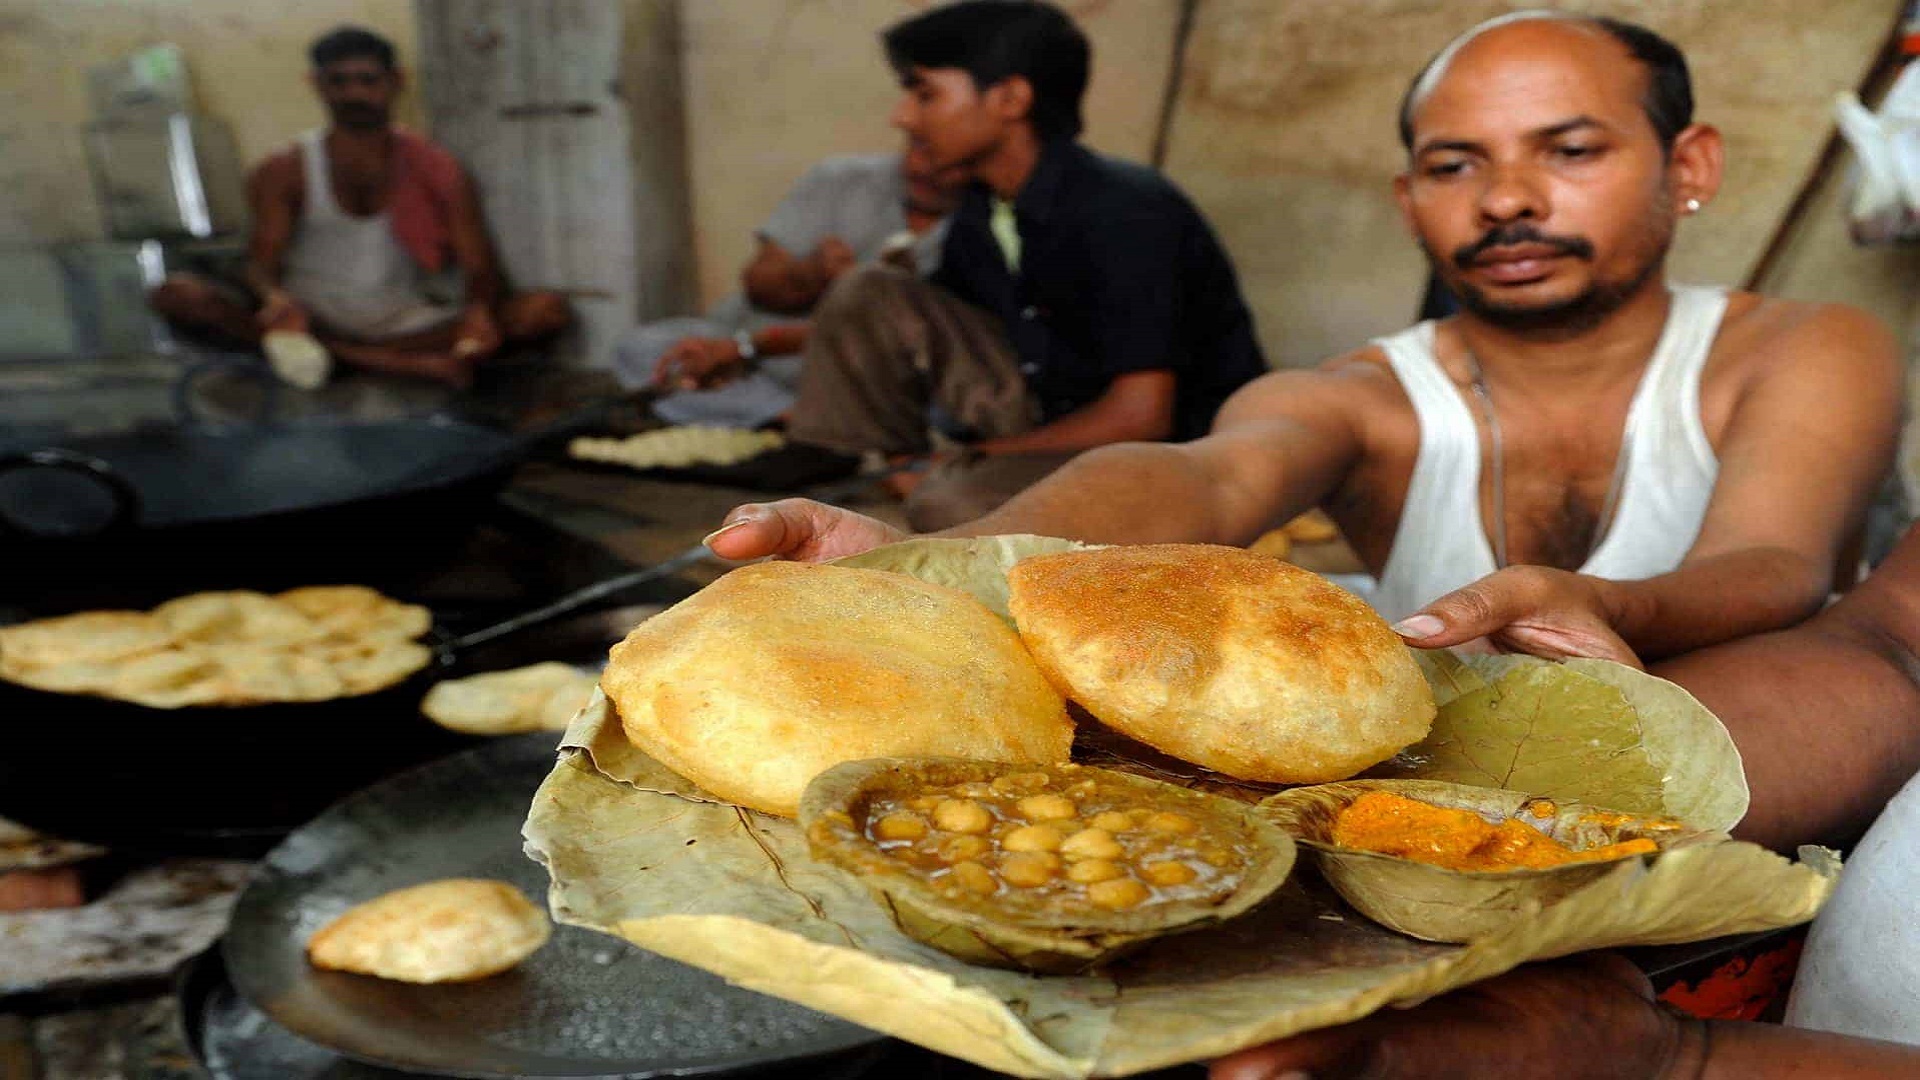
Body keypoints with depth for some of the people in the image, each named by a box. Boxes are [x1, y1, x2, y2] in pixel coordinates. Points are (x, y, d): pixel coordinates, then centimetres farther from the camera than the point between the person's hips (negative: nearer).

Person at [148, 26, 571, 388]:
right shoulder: (285, 173, 2)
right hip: (311, 323, 1)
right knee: (177, 294, -25)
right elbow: (262, 261, -6)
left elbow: (481, 270, -4)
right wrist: (276, 299, -32)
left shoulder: (437, 171, 2)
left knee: (548, 309, -21)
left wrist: (480, 313, -29)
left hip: (407, 327, 0)